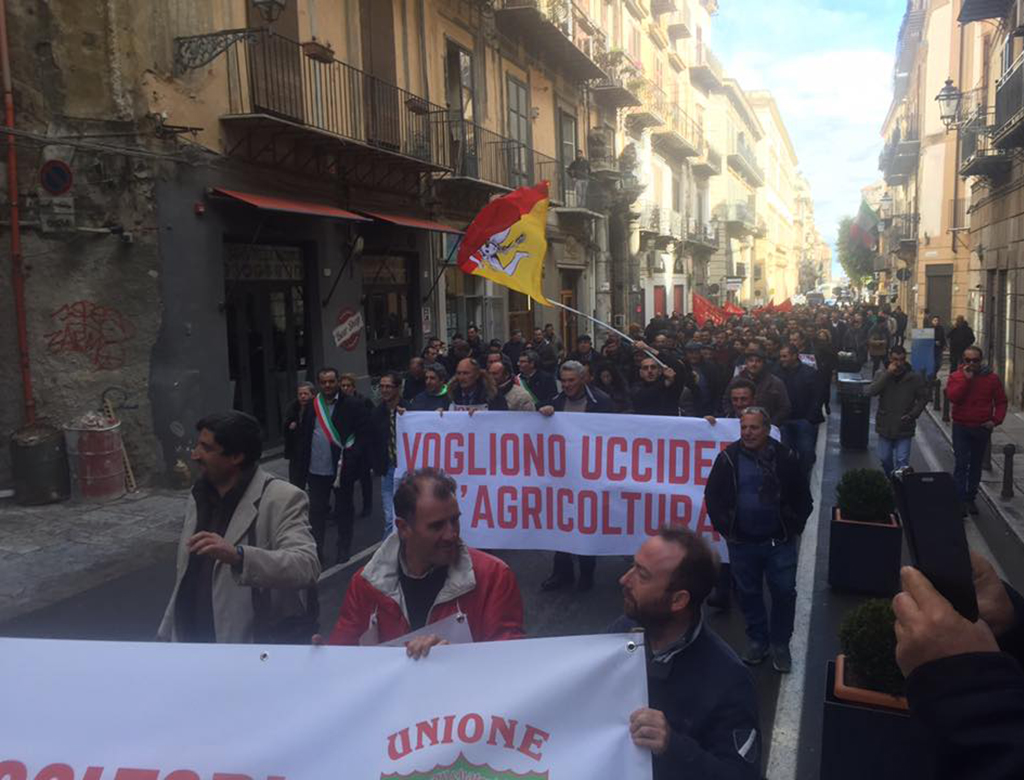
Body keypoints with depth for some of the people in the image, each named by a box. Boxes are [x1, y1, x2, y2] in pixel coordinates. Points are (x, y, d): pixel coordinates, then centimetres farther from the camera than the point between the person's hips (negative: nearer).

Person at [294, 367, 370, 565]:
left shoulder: (352, 406, -6)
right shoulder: (311, 407, 4)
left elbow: (363, 435, -7)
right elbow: (304, 436, 9)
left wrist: (351, 461, -15)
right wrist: (304, 463, 3)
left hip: (342, 470, -3)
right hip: (316, 470, 3)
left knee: (343, 510, 11)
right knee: (316, 511, 9)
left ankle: (344, 549, 25)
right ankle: (316, 550, 19)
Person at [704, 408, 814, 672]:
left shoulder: (785, 457, -6)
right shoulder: (729, 457, -6)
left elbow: (803, 498, 3)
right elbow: (712, 496, 3)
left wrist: (793, 527, -1)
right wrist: (725, 527, -1)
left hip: (779, 542, -1)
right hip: (742, 542, 1)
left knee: (784, 593, 4)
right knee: (748, 593, 12)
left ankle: (780, 644, 22)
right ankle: (757, 640, 30)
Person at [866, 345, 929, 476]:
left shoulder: (915, 377, -6)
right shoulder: (881, 374, -3)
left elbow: (923, 398, 3)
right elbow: (871, 391, -19)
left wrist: (912, 415, -10)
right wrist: (888, 374, -23)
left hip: (905, 428, -2)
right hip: (885, 426, 2)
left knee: (902, 461, -6)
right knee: (885, 459, 17)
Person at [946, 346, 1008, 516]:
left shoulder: (992, 378, 1)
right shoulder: (956, 377, -4)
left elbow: (1001, 401, 6)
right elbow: (953, 397, -20)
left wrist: (996, 420, -7)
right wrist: (966, 379, -22)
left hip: (983, 429, 2)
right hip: (961, 427, -2)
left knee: (976, 465, 12)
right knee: (961, 464, -7)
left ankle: (970, 499, 22)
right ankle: (960, 501, -4)